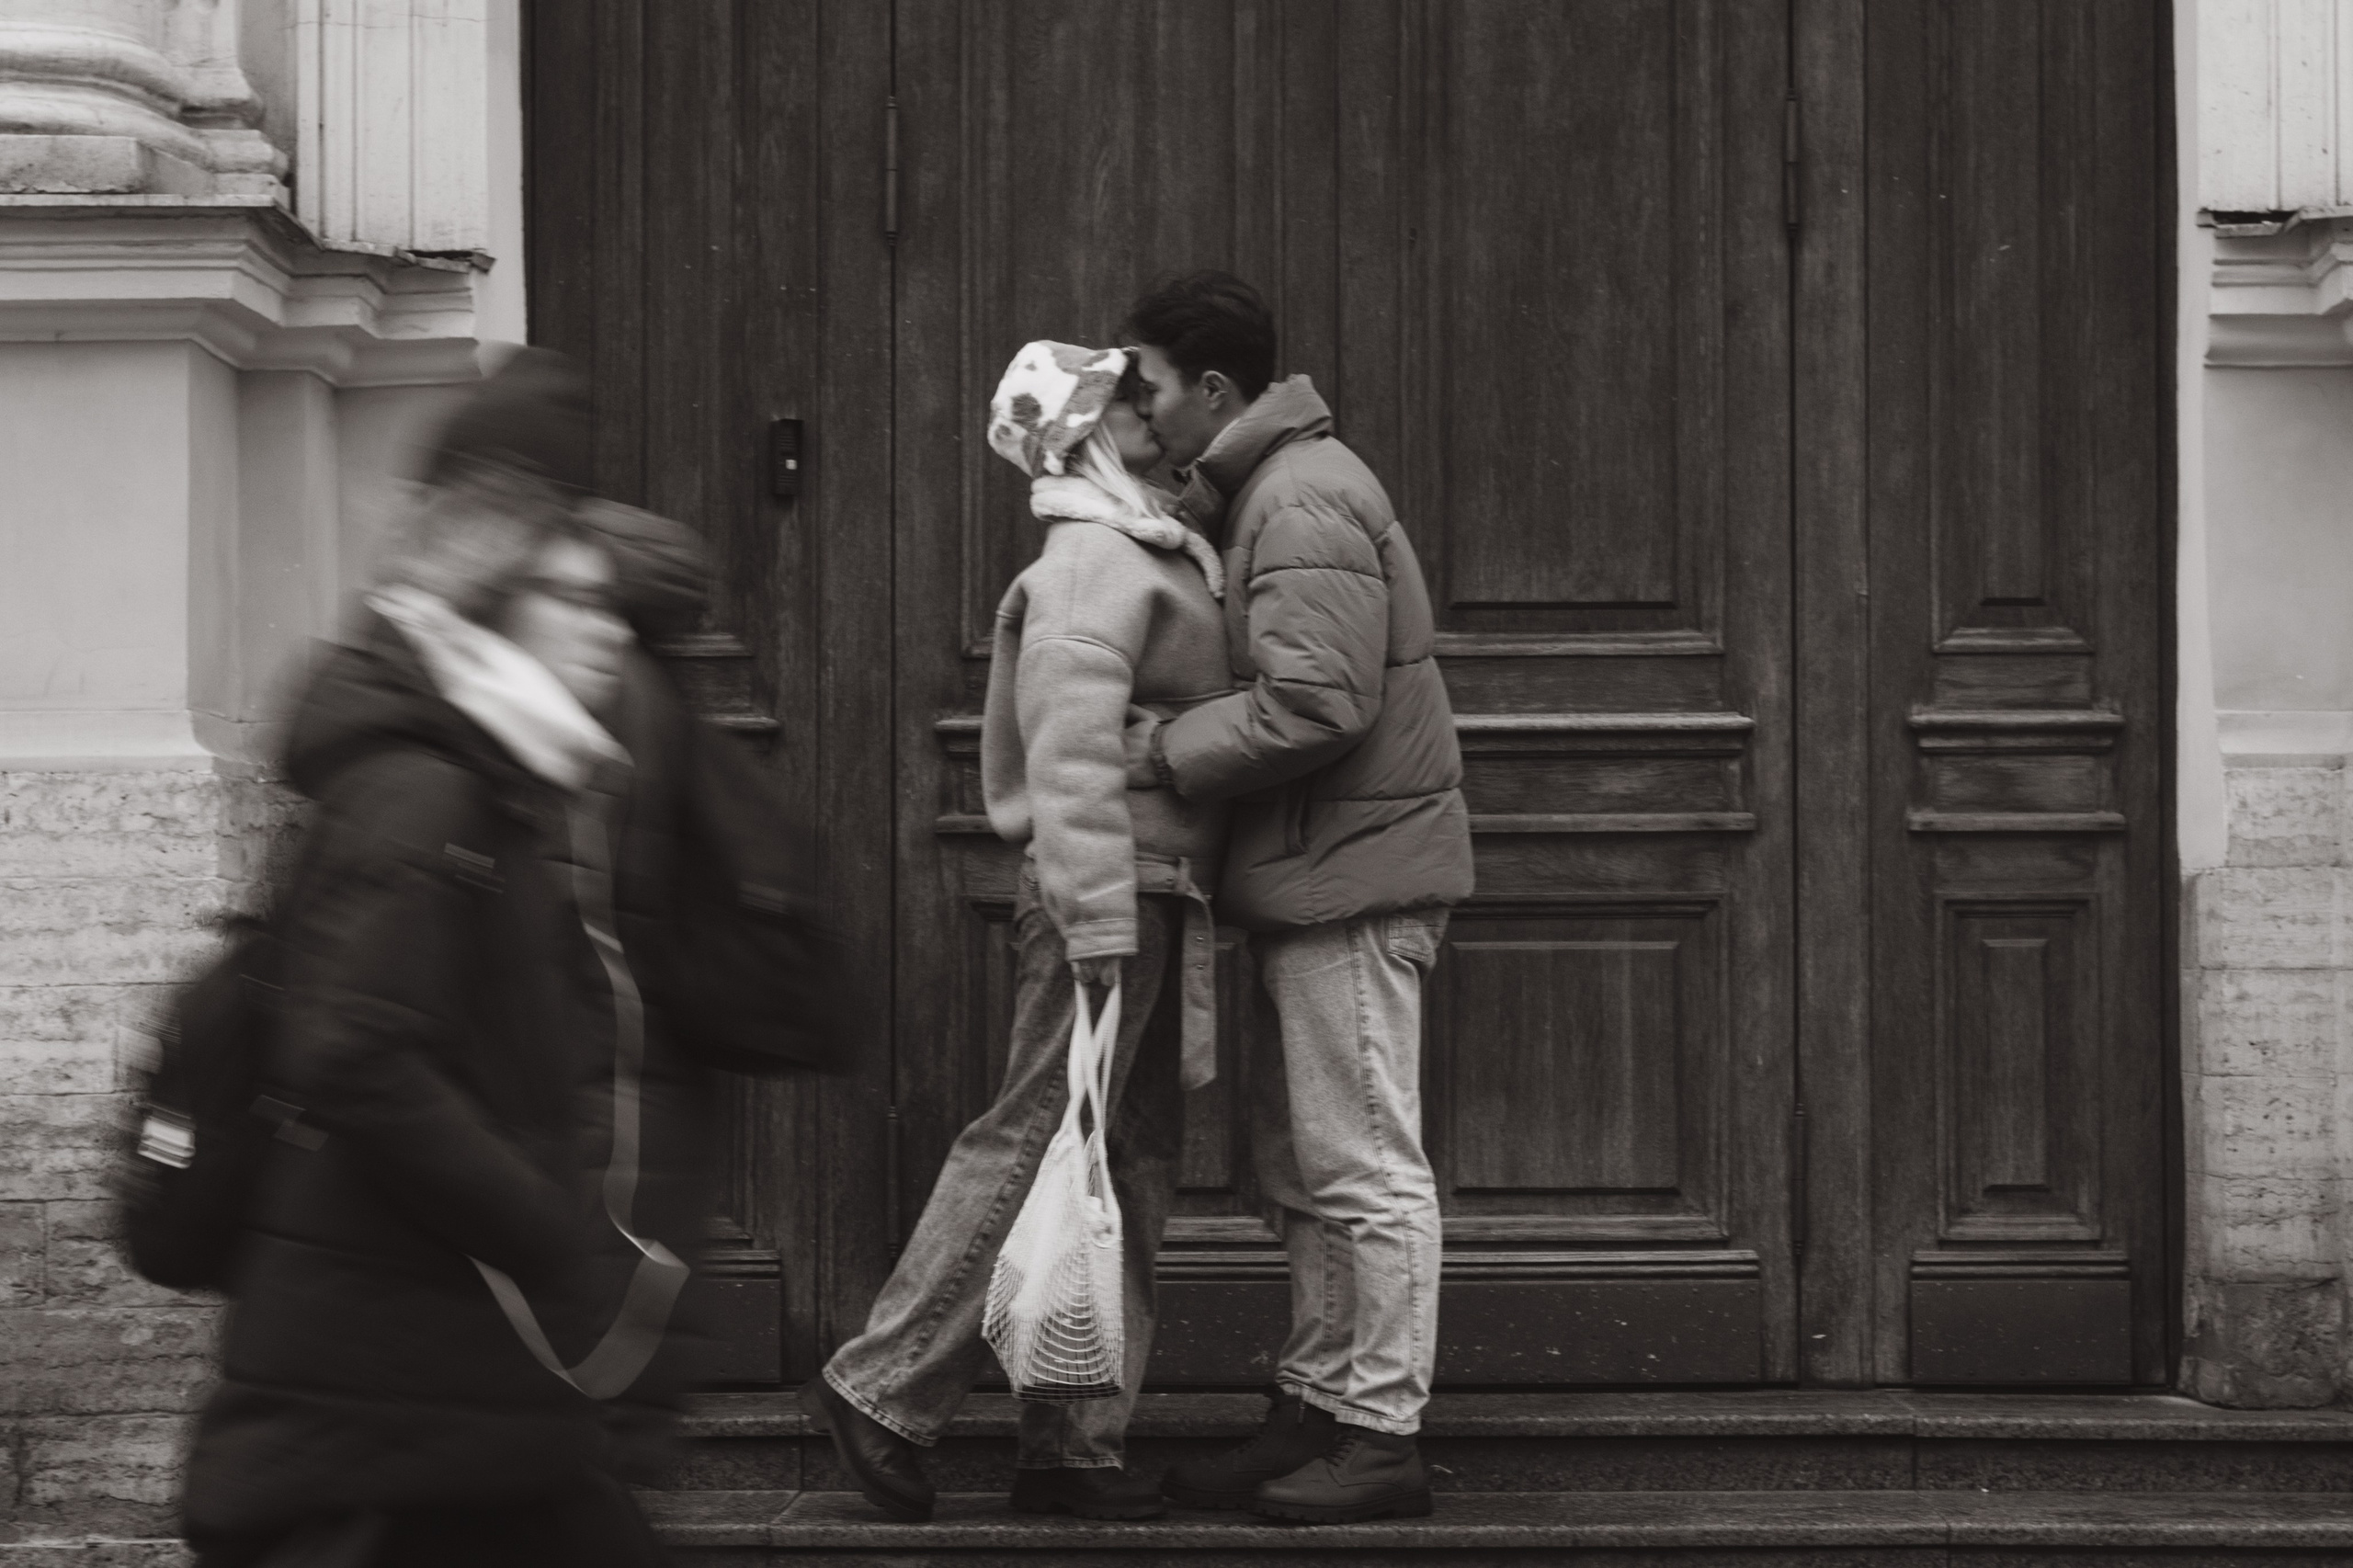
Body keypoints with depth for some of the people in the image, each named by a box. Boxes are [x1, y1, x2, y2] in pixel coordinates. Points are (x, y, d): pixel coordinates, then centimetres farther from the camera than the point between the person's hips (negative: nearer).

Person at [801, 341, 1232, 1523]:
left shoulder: (1153, 555, 18)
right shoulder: (1091, 565, -13)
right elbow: (1072, 759, -22)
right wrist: (1102, 932, -26)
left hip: (1157, 894, 10)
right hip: (1108, 892, -10)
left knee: (1133, 1171, 8)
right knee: (1040, 1144, -9)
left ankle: (1075, 1444, 10)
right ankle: (883, 1391, -2)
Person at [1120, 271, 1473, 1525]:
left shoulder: (1303, 505, -16)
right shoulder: (1267, 491, 17)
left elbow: (1315, 704, -25)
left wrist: (1160, 752, -17)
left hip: (1351, 876, -11)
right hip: (1320, 874, 11)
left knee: (1362, 1165, -6)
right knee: (1302, 1162, 15)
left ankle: (1381, 1437, -3)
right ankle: (1315, 1409, 21)